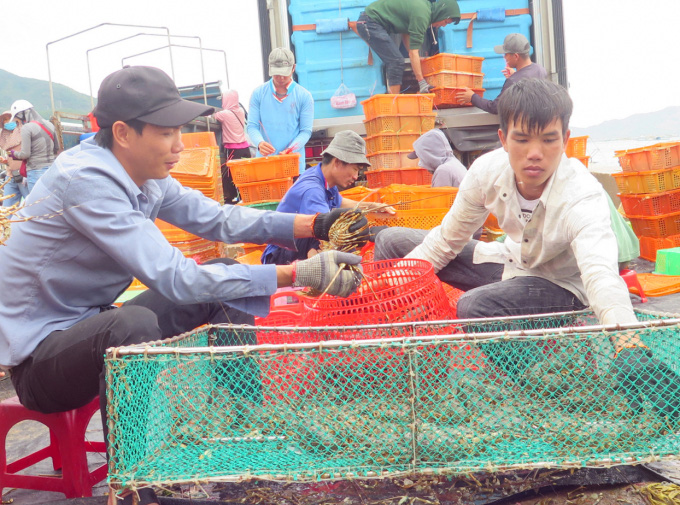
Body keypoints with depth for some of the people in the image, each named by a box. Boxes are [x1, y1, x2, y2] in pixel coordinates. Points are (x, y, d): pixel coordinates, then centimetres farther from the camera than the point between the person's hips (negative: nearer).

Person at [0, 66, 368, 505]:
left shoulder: (144, 174, -3)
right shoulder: (85, 179, -28)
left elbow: (218, 219, 1)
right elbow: (174, 278, -34)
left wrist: (314, 225, -12)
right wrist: (296, 275, -35)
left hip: (93, 328, 9)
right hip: (39, 353, -8)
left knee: (224, 284, 1)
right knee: (134, 325, -38)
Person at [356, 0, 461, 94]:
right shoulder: (421, 15, -20)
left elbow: (405, 33, 15)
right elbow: (413, 52, -21)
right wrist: (421, 82, -19)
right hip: (370, 23, -10)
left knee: (393, 62, 11)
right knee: (396, 61, -13)